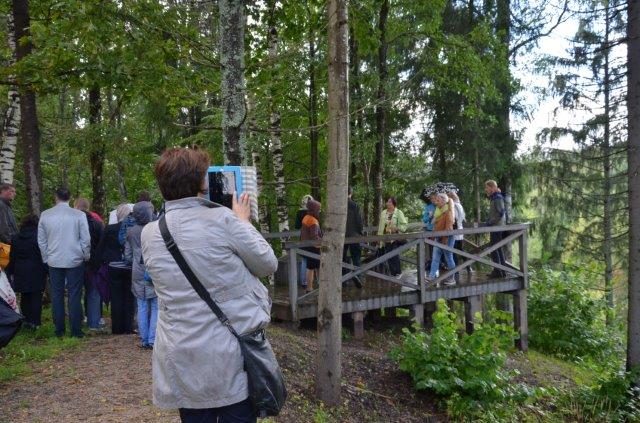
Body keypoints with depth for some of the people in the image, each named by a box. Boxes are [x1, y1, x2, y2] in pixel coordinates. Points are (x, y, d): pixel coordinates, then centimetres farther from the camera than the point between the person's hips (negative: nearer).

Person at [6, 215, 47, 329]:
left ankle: (27, 320, 16)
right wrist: (47, 270, -3)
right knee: (36, 297, 1)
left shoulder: (15, 238, 6)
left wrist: (10, 272, 18)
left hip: (21, 273, 4)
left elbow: (12, 258, 11)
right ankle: (35, 322, 0)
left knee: (25, 297, 14)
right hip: (36, 273, -4)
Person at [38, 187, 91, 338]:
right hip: (75, 260, -2)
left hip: (54, 261, 2)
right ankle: (76, 330, 4)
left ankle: (59, 330, 14)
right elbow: (86, 239, -4)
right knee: (74, 296, 2)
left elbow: (41, 240, 7)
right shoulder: (79, 215, -9)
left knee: (57, 296, 9)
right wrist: (86, 256, 11)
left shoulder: (45, 215, 0)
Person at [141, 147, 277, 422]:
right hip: (232, 357, -4)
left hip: (182, 362, 4)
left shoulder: (149, 233, 0)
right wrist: (243, 222, 10)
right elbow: (269, 264, -3)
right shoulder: (222, 219, -14)